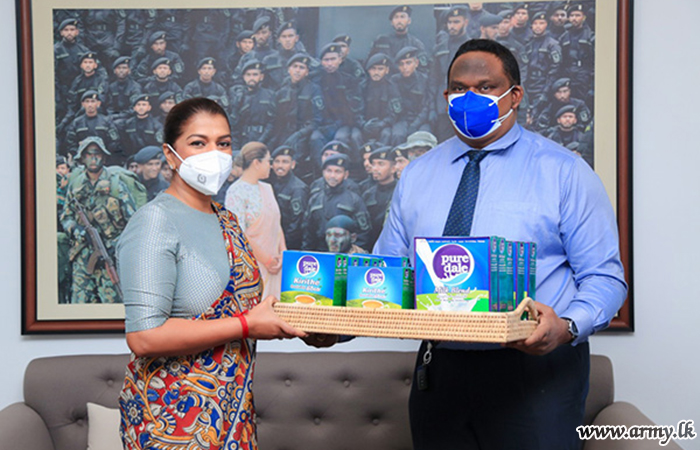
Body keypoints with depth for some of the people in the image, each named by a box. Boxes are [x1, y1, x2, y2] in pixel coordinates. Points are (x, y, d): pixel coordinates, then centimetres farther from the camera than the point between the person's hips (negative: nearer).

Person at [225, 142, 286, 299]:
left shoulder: (267, 188, 15)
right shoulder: (237, 191, -9)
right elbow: (239, 233, -14)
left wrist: (283, 252, 1)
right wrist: (266, 259, -13)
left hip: (274, 263, 7)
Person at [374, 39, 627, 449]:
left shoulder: (565, 172, -1)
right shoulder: (416, 176, 11)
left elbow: (605, 277, -5)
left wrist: (567, 326, -25)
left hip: (534, 369, -3)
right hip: (438, 369, 4)